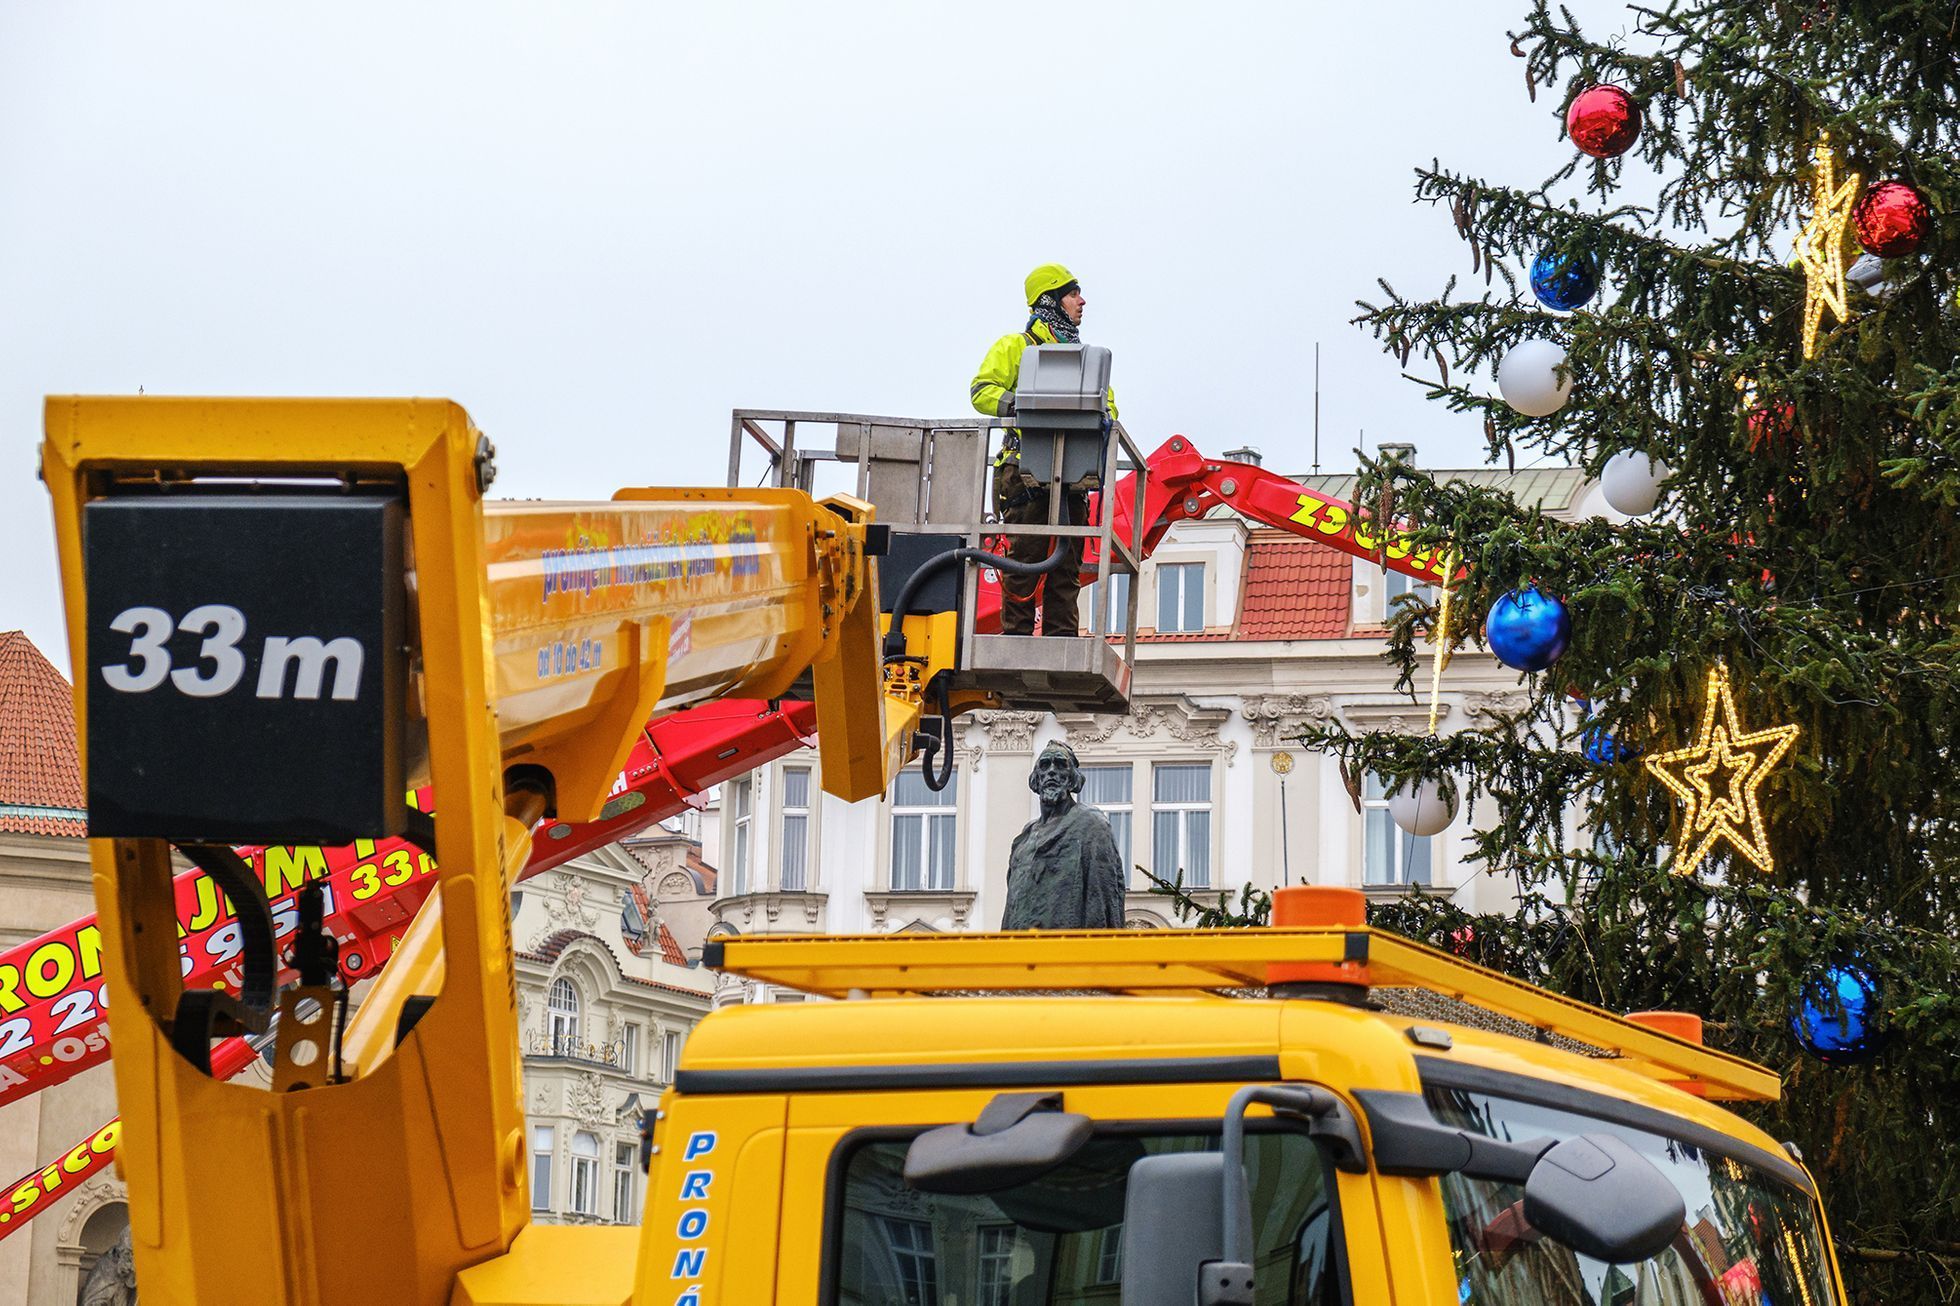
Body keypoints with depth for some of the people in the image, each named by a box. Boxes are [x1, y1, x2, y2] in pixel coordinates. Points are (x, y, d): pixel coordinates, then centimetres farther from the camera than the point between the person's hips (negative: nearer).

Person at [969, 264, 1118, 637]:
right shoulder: (1014, 347, 6)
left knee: (1067, 563, 4)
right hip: (1028, 473, -5)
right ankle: (1016, 637, -4)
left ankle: (1062, 640, 7)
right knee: (1024, 557, -7)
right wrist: (1016, 405, -21)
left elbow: (1106, 401, 21)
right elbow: (982, 391, -4)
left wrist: (1103, 416, -2)